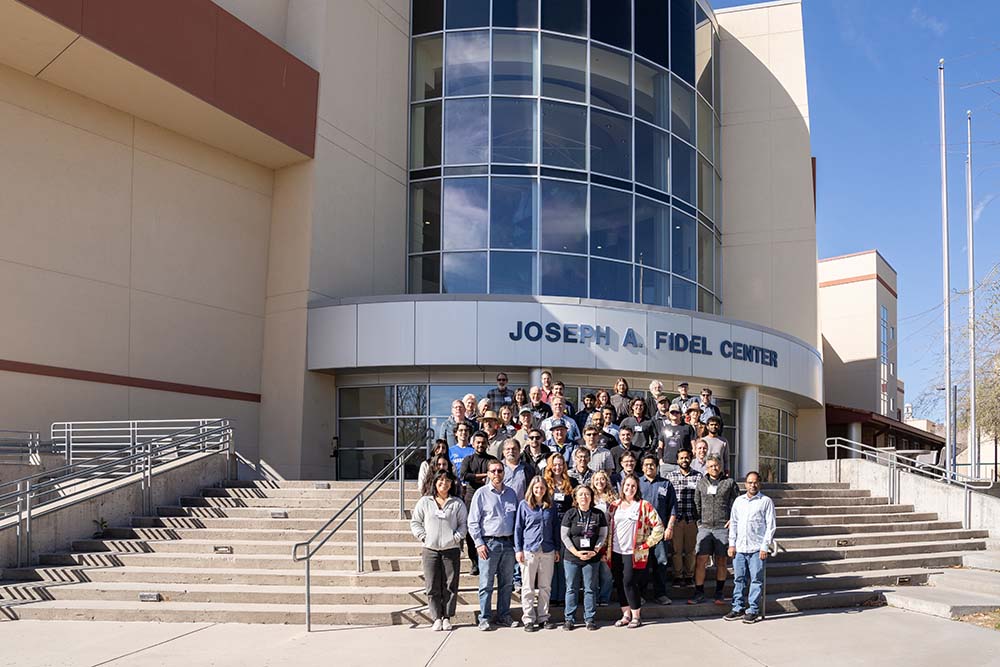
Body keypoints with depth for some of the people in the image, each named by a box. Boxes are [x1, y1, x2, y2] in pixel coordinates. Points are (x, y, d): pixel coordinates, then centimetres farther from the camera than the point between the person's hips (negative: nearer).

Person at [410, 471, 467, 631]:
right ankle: (436, 618, 8)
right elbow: (415, 522, 12)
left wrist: (457, 537, -6)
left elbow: (463, 524, 8)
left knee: (450, 586, 0)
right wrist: (423, 536, 0)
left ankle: (447, 617, 10)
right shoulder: (424, 502, 10)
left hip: (451, 549, 0)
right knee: (432, 587, 0)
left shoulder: (458, 503, 9)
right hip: (430, 549, 0)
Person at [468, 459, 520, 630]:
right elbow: (473, 522, -2)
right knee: (486, 583, -2)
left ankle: (503, 616, 19)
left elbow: (517, 518, 17)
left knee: (506, 583, 9)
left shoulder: (511, 493, 12)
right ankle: (484, 618, 5)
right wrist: (479, 543, -9)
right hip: (489, 543, -4)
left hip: (508, 543, 4)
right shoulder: (481, 493, 0)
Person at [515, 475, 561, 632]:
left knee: (545, 586, 8)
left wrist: (557, 549, 12)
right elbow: (518, 528, 2)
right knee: (528, 587, 2)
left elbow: (556, 528, 15)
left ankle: (543, 617, 16)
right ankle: (529, 619, 7)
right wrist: (518, 549, -3)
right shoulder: (524, 505, 1)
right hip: (529, 550, -3)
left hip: (548, 551, 3)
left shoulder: (551, 506, 9)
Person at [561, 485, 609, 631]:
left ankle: (590, 618, 15)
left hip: (592, 558, 0)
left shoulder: (599, 515, 4)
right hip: (572, 558, 0)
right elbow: (564, 536, -1)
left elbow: (603, 535, 5)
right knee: (571, 589, 5)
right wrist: (576, 552, -11)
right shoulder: (570, 514, 0)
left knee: (590, 589, 5)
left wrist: (595, 550, -10)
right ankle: (569, 618, 13)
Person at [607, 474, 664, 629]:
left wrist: (647, 544, -7)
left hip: (633, 552, -4)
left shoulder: (643, 506, -2)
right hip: (615, 552, 4)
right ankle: (626, 615, 18)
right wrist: (605, 549, 8)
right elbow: (607, 527, 15)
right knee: (619, 584, 7)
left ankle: (636, 616, 5)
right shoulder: (614, 506, 10)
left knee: (629, 582, -9)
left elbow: (658, 526, -4)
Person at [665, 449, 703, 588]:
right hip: (676, 517, 0)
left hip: (692, 518, 0)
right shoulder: (670, 475, 7)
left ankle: (689, 575, 17)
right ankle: (677, 576, 10)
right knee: (676, 549, 1)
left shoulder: (698, 476, 6)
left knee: (690, 549, 6)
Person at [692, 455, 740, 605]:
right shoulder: (701, 483, 12)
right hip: (705, 527, 1)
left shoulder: (730, 482, 6)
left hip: (723, 527, -1)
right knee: (701, 561, -5)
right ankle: (699, 593, 2)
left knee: (721, 561, 5)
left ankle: (719, 593, 16)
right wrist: (699, 522, 6)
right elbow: (697, 504, 14)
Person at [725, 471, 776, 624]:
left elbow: (770, 526, -2)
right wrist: (732, 544, 8)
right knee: (739, 578, 7)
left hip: (757, 548, -4)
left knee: (756, 579, -1)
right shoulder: (738, 501, 14)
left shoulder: (766, 501, 1)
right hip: (739, 547, 4)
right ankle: (738, 608, 15)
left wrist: (765, 547, -8)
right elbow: (733, 523, 16)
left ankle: (753, 610, 4)